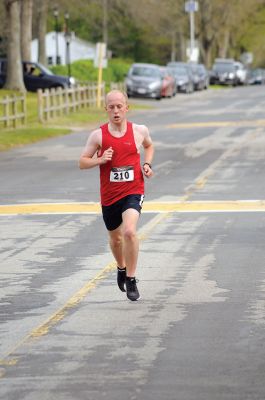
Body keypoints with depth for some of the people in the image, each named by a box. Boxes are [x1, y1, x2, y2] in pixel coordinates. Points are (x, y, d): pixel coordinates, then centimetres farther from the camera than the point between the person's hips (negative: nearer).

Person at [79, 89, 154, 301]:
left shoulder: (139, 131, -2)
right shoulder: (98, 135, -5)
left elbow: (149, 145, 21)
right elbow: (82, 162, 1)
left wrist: (147, 164, 4)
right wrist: (100, 160, -17)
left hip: (133, 191, -2)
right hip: (109, 195, 2)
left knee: (130, 231, -25)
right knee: (115, 237, 19)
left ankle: (131, 279, -12)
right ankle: (121, 268, 51)